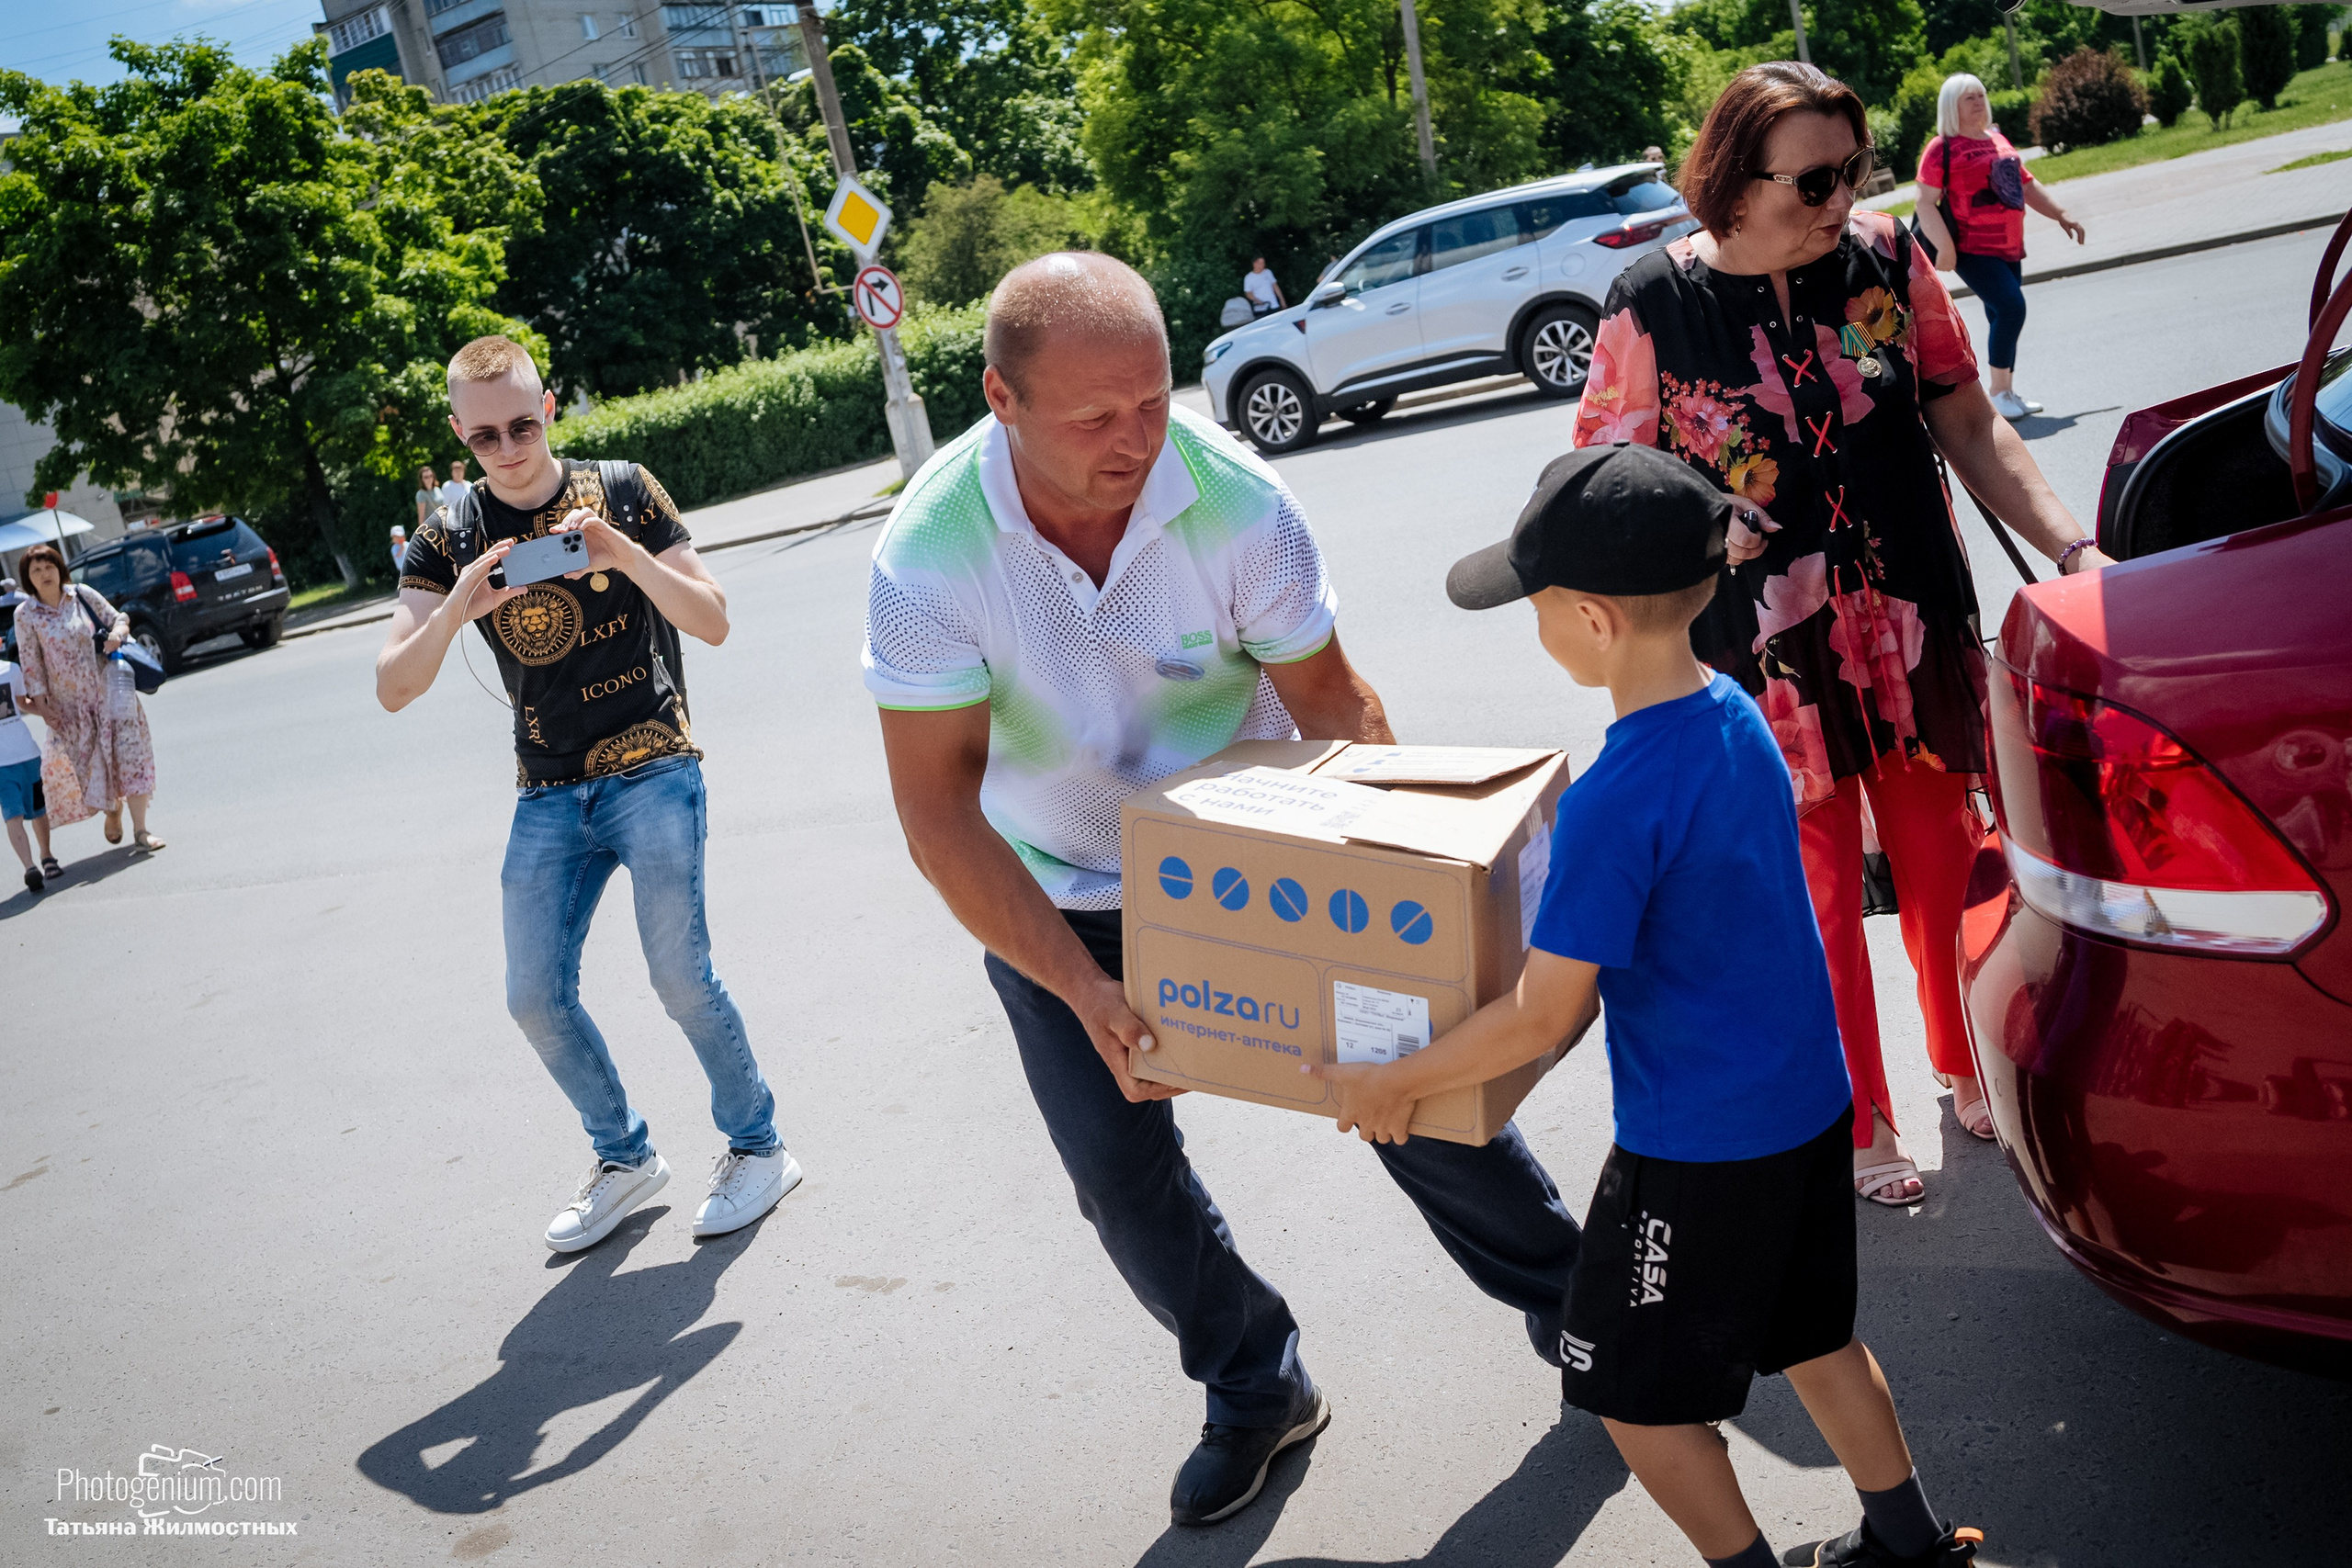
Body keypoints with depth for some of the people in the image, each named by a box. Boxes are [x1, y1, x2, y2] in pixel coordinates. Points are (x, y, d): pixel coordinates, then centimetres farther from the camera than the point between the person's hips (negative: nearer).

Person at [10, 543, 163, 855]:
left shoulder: (82, 594, -1)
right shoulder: (25, 615, -3)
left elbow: (118, 617, 9)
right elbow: (30, 663, -3)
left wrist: (118, 632, -15)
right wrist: (40, 703, -7)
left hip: (109, 688, 0)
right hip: (70, 703, 0)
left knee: (129, 754, -8)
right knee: (80, 763, 3)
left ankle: (140, 831, -5)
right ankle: (112, 808, 34)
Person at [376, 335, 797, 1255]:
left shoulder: (623, 493, -2)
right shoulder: (451, 539, 3)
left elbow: (713, 623, -6)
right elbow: (392, 689, -4)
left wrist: (625, 554, -23)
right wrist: (454, 610, -24)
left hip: (652, 771, -3)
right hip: (548, 793, 4)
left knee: (680, 976, -10)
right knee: (536, 997, 2)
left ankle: (757, 1145, 12)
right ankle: (625, 1157, 24)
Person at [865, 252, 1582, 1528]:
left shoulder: (1234, 499, -25)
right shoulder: (929, 553, -26)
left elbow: (1333, 706, -15)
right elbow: (937, 812, -25)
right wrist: (1085, 992, -31)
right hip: (1055, 900, 1)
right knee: (1120, 1164, 2)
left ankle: (1572, 1309, 27)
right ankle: (1257, 1392, 28)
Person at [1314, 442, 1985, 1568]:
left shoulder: (1615, 800, -28)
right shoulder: (1735, 715, -1)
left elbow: (1545, 1016, -23)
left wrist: (1390, 1084, -13)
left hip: (1698, 1150, -9)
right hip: (1811, 1105, 9)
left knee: (1636, 1393, 12)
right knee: (1812, 1337, 27)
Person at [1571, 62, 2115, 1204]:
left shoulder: (1887, 261, -1)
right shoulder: (1653, 305, -10)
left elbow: (1972, 431, 6)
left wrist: (2073, 550, -3)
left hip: (1916, 636, 3)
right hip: (1768, 662, -3)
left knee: (1943, 858, 15)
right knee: (1815, 893, 8)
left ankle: (1968, 1067, 42)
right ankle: (1857, 1122, 30)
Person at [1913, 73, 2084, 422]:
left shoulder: (1998, 140, 17)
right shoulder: (1942, 148, -6)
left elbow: (2026, 184, 26)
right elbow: (1926, 202, -13)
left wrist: (2061, 215, 20)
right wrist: (1945, 248, -24)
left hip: (2009, 248, 8)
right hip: (1972, 249, -8)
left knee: (2003, 319, 9)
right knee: (2011, 306, -19)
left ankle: (2007, 394, 18)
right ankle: (1998, 393, -11)